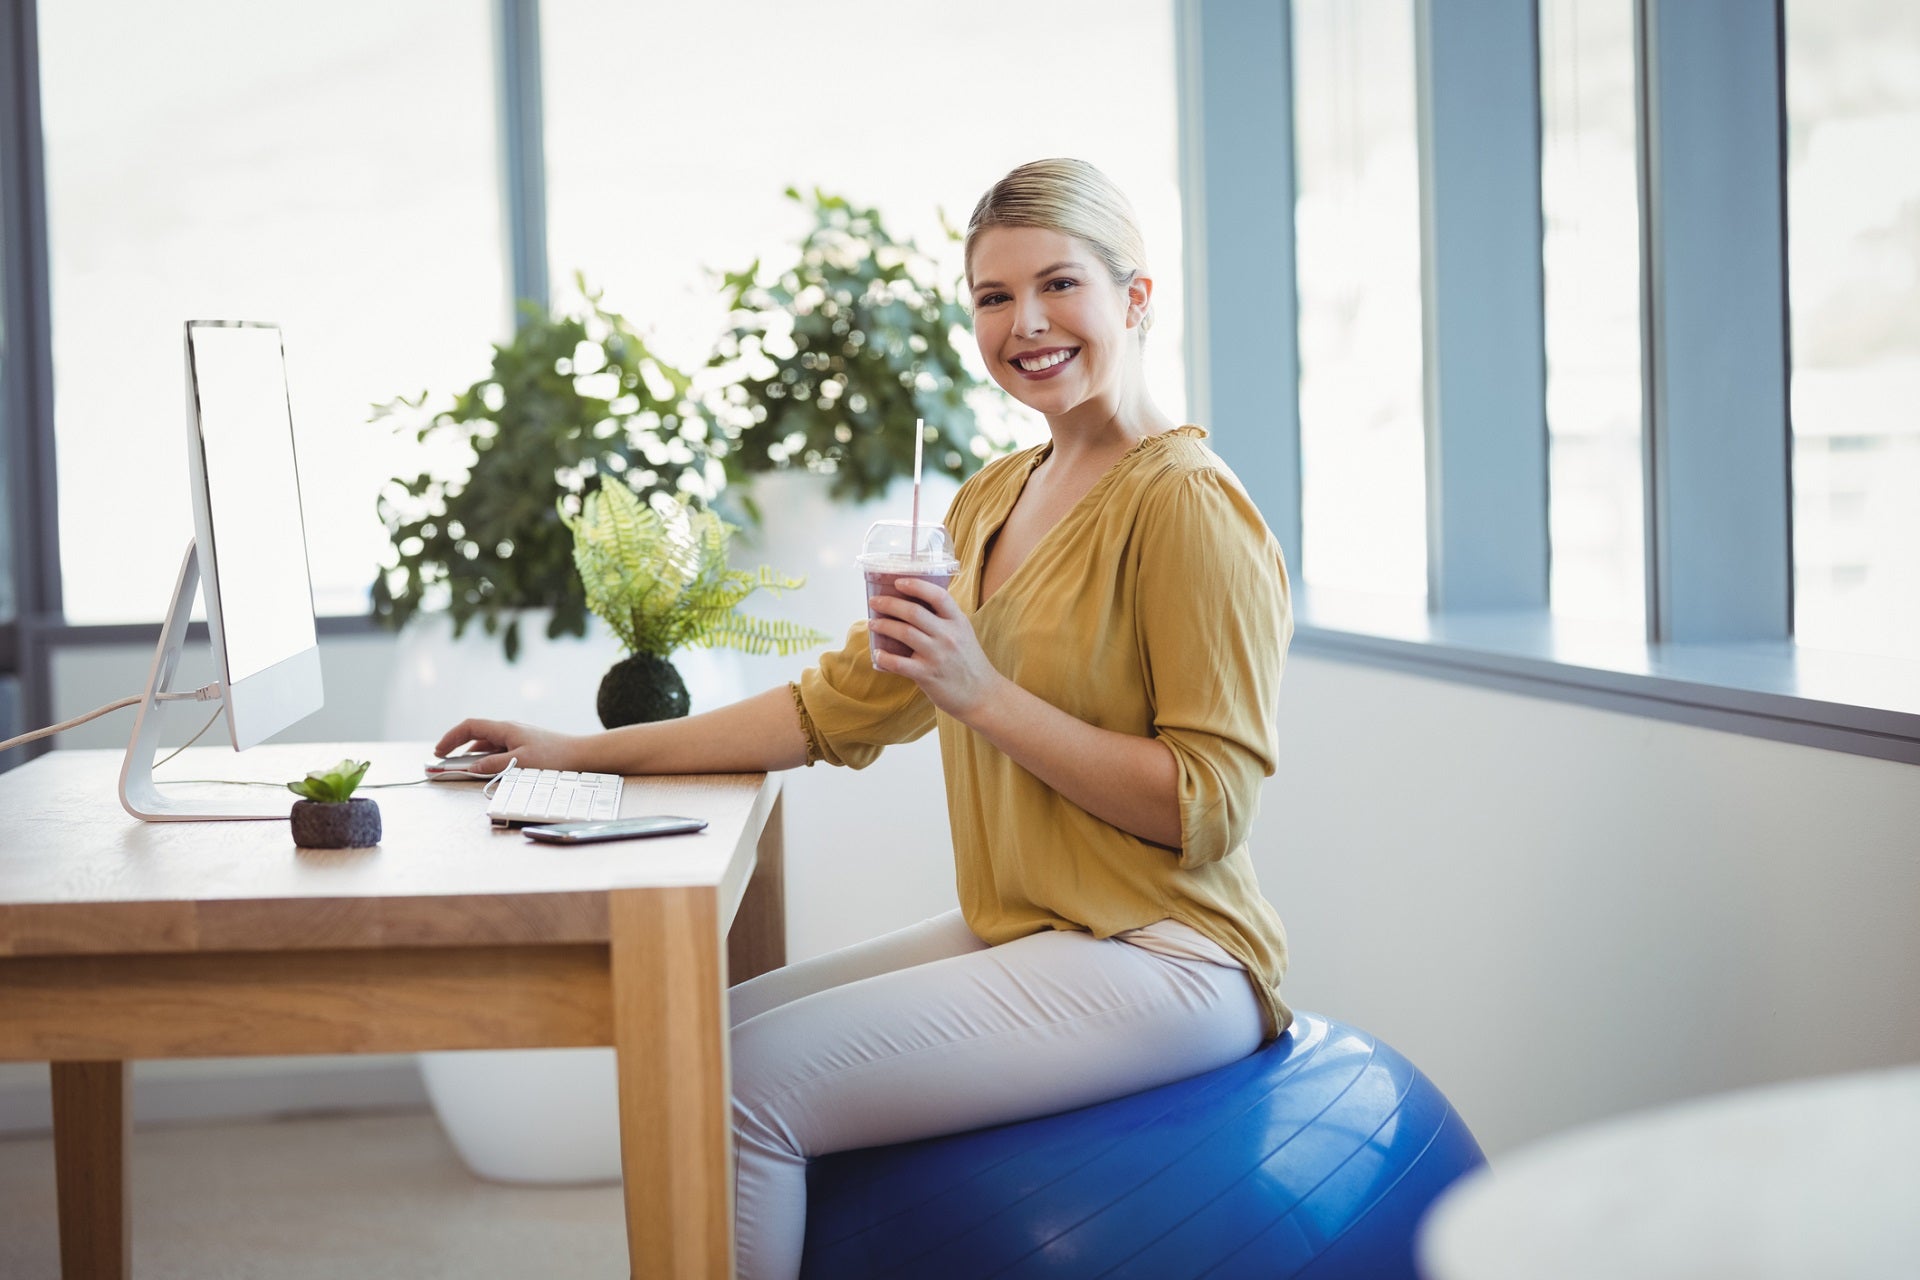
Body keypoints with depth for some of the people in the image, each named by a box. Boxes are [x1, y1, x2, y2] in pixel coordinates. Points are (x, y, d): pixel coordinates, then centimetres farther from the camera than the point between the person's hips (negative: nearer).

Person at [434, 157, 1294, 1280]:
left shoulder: (1186, 504, -13)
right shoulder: (993, 501, 13)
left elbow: (1207, 808, -16)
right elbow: (842, 704, 14)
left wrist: (984, 696, -22)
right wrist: (584, 753, 11)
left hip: (1154, 964, -9)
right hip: (1014, 936, 9)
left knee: (742, 1085, -18)